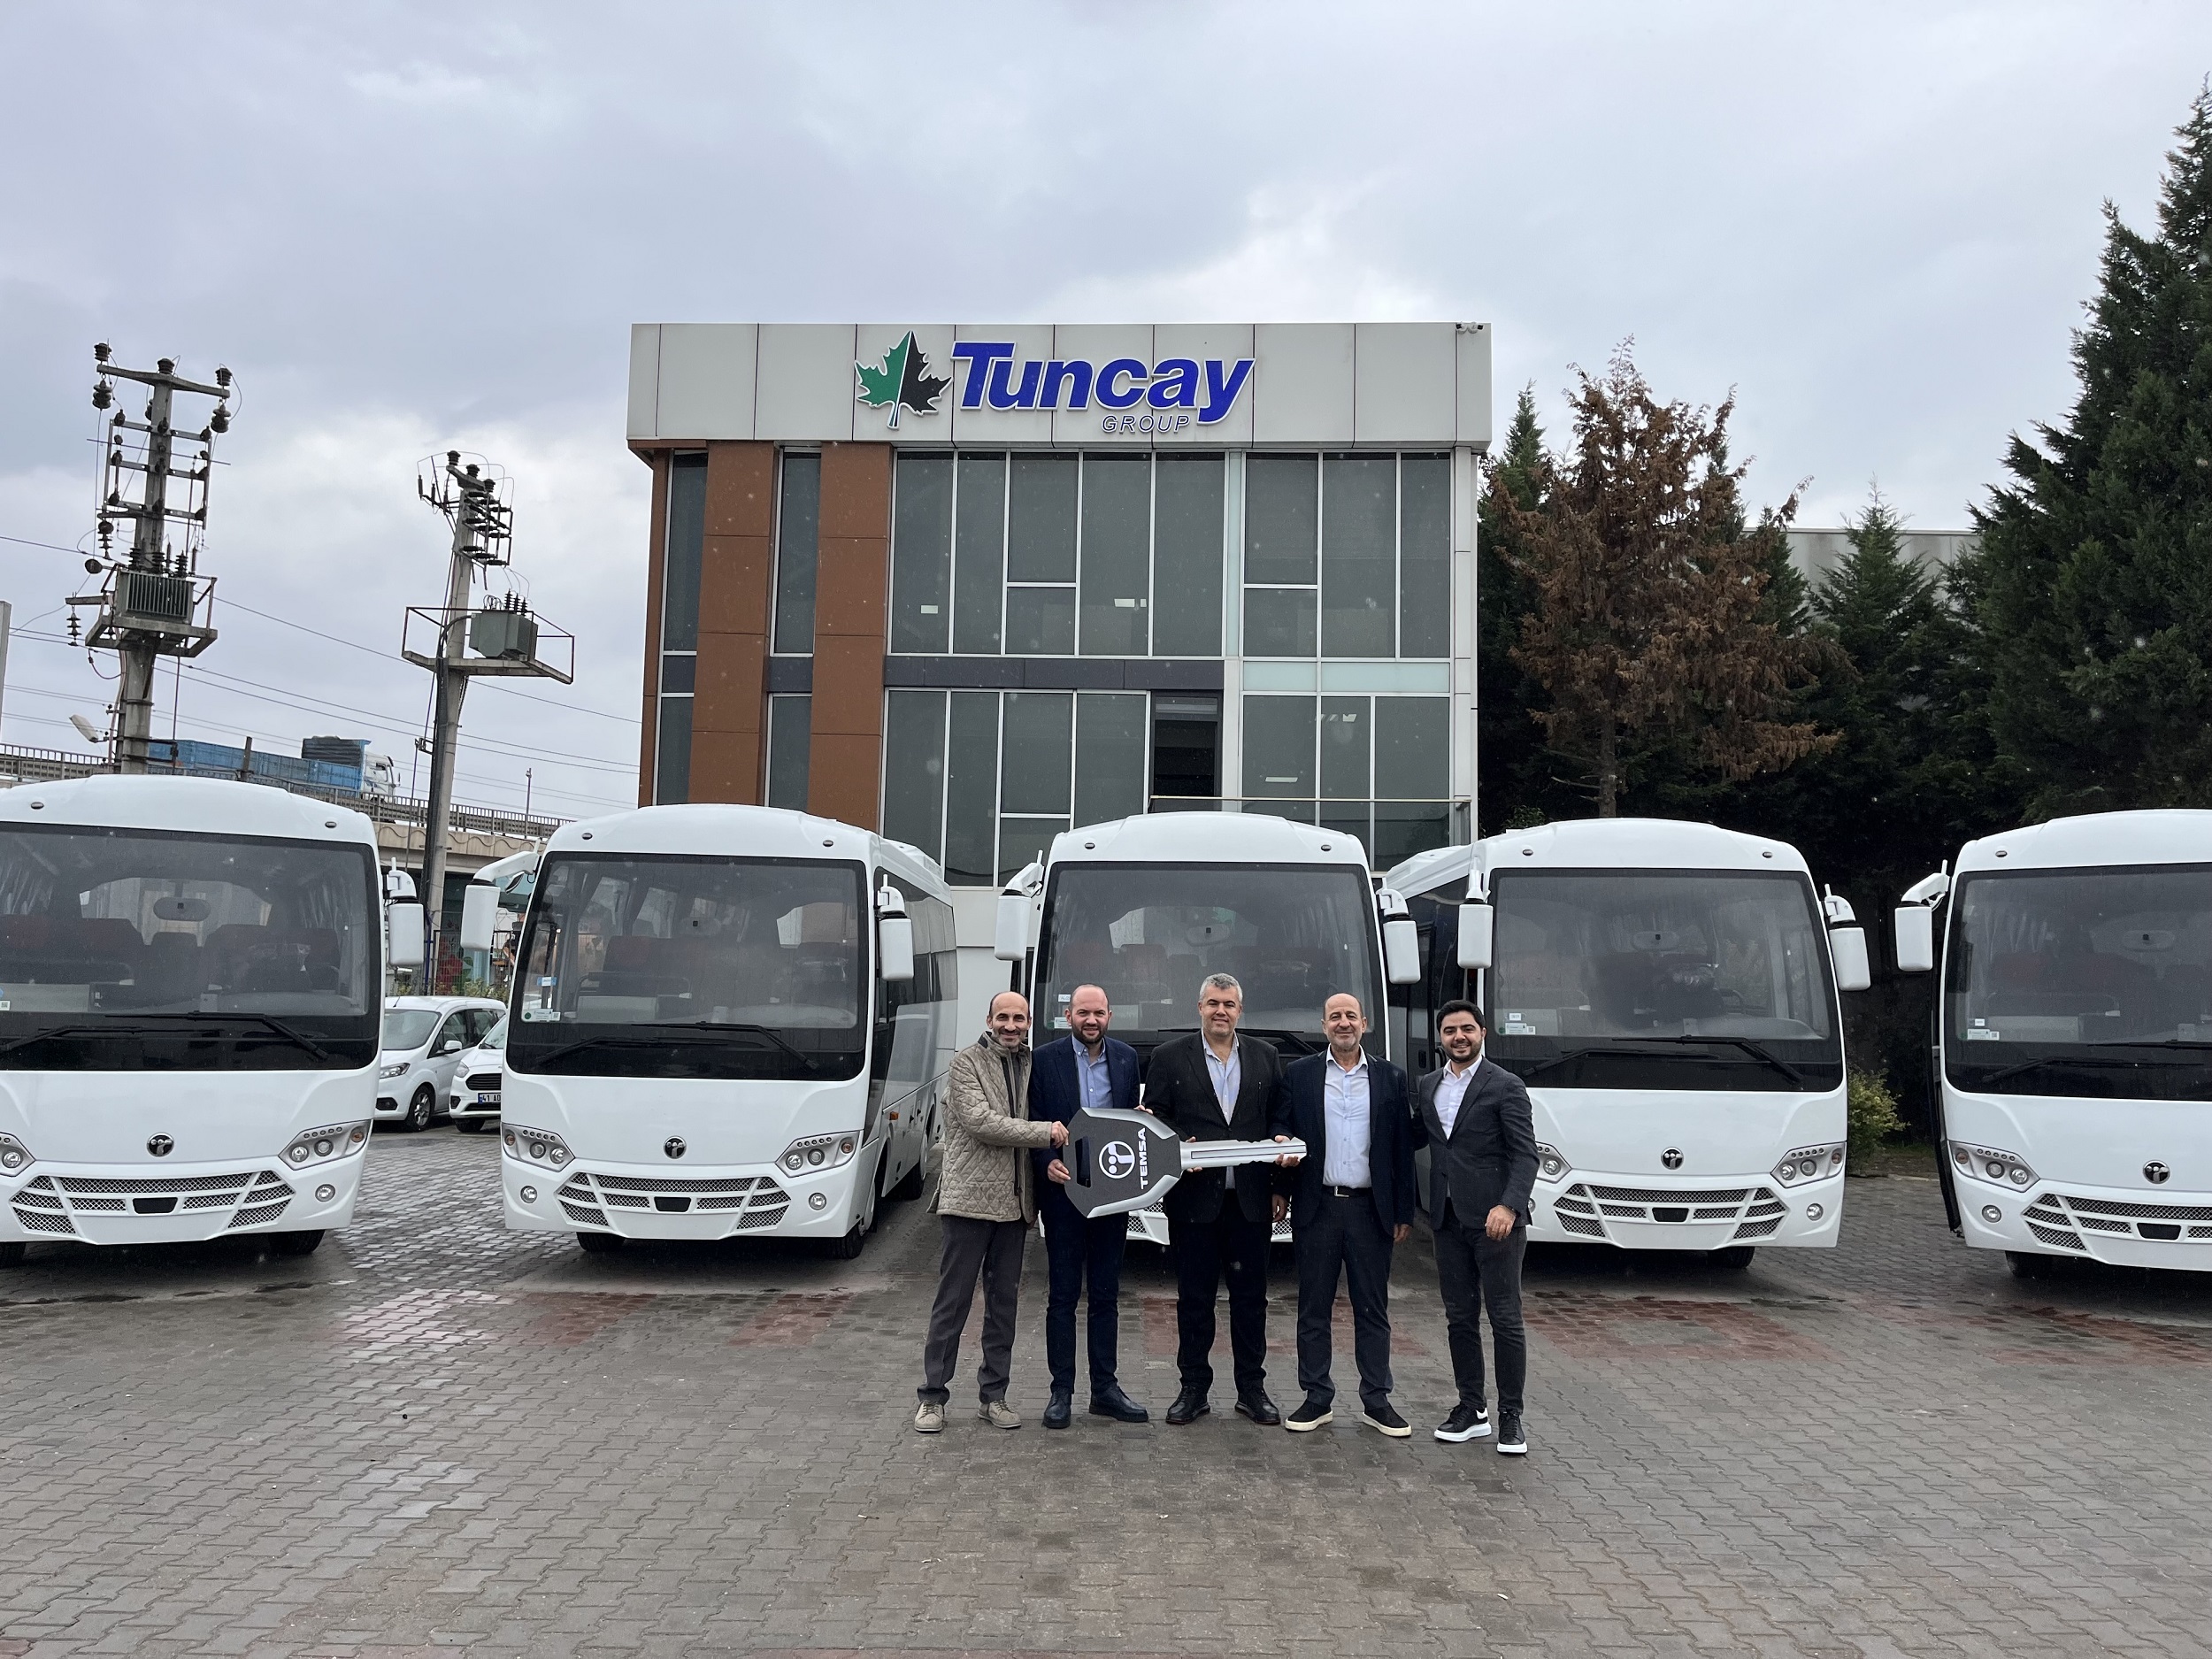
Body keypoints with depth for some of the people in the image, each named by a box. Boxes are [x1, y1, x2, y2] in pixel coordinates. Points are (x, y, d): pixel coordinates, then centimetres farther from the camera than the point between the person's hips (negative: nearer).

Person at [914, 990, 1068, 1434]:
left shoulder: (1030, 1065, 12)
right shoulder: (966, 1062, -5)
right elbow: (980, 1122, -16)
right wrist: (1045, 1132, -15)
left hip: (1013, 1202, 6)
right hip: (969, 1197, -6)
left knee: (1004, 1301, 11)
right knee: (953, 1301, 0)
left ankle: (994, 1395, 21)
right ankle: (932, 1397, 9)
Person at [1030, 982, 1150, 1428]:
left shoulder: (1126, 1058, 7)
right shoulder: (1046, 1060, -4)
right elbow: (1033, 1124, -4)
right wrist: (1048, 1162, -19)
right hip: (1064, 1190, -3)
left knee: (1106, 1295, 11)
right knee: (1063, 1295, 5)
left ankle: (1105, 1388, 20)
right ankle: (1062, 1391, 12)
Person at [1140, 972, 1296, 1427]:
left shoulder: (1266, 1058, 9)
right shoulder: (1169, 1057, 3)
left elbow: (1281, 1117, 9)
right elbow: (1153, 1119, 2)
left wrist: (1280, 1178, -2)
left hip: (1251, 1199, 2)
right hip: (1194, 1197, -1)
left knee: (1251, 1295, 8)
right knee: (1194, 1297, 7)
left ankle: (1252, 1388, 20)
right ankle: (1194, 1388, 17)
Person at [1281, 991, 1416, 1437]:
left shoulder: (1390, 1078, 5)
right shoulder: (1298, 1075, 4)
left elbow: (1402, 1149, 5)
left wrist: (1404, 1213, 3)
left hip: (1370, 1209, 0)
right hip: (1317, 1208, 0)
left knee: (1373, 1309, 7)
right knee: (1314, 1309, 6)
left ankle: (1376, 1401, 17)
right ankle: (1318, 1399, 17)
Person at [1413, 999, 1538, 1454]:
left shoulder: (1504, 1086, -6)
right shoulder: (1427, 1087, 12)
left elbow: (1525, 1155, -11)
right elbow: (1415, 1138, 21)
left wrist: (1508, 1206, -23)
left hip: (1494, 1218, -5)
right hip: (1448, 1219, 6)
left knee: (1505, 1318, 0)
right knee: (1460, 1317, 11)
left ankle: (1511, 1416, 10)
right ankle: (1472, 1409, 21)